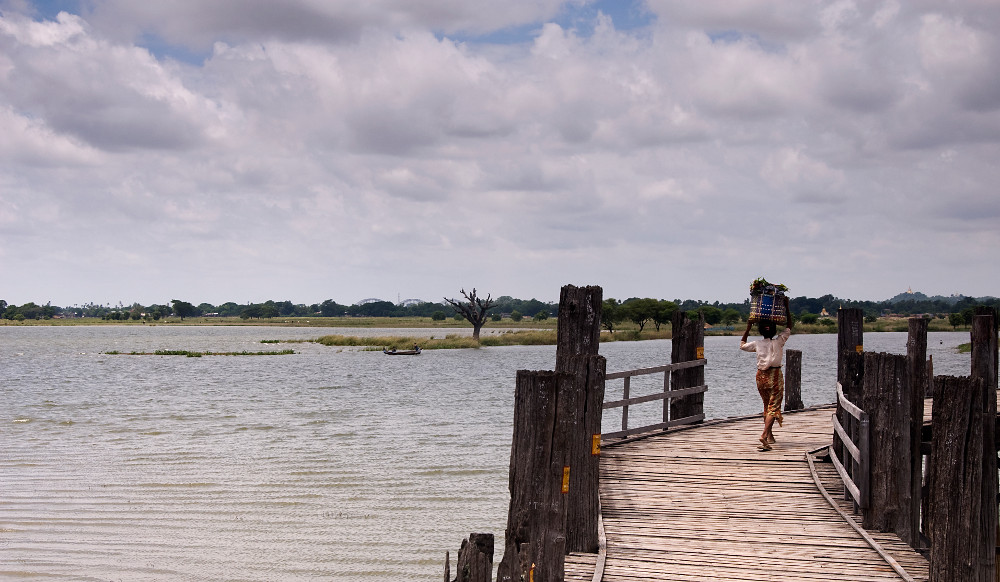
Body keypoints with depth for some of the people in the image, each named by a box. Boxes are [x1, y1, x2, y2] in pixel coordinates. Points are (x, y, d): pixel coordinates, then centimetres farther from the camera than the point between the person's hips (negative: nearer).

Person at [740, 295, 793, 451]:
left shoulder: (757, 344, -1)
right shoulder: (778, 342, -7)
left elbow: (742, 345, 19)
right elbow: (789, 327, 6)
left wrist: (747, 329, 19)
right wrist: (786, 308, 10)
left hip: (761, 376, 4)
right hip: (775, 375, -4)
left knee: (767, 405, 20)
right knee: (774, 407, -6)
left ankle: (770, 435, 30)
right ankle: (764, 435, -26)